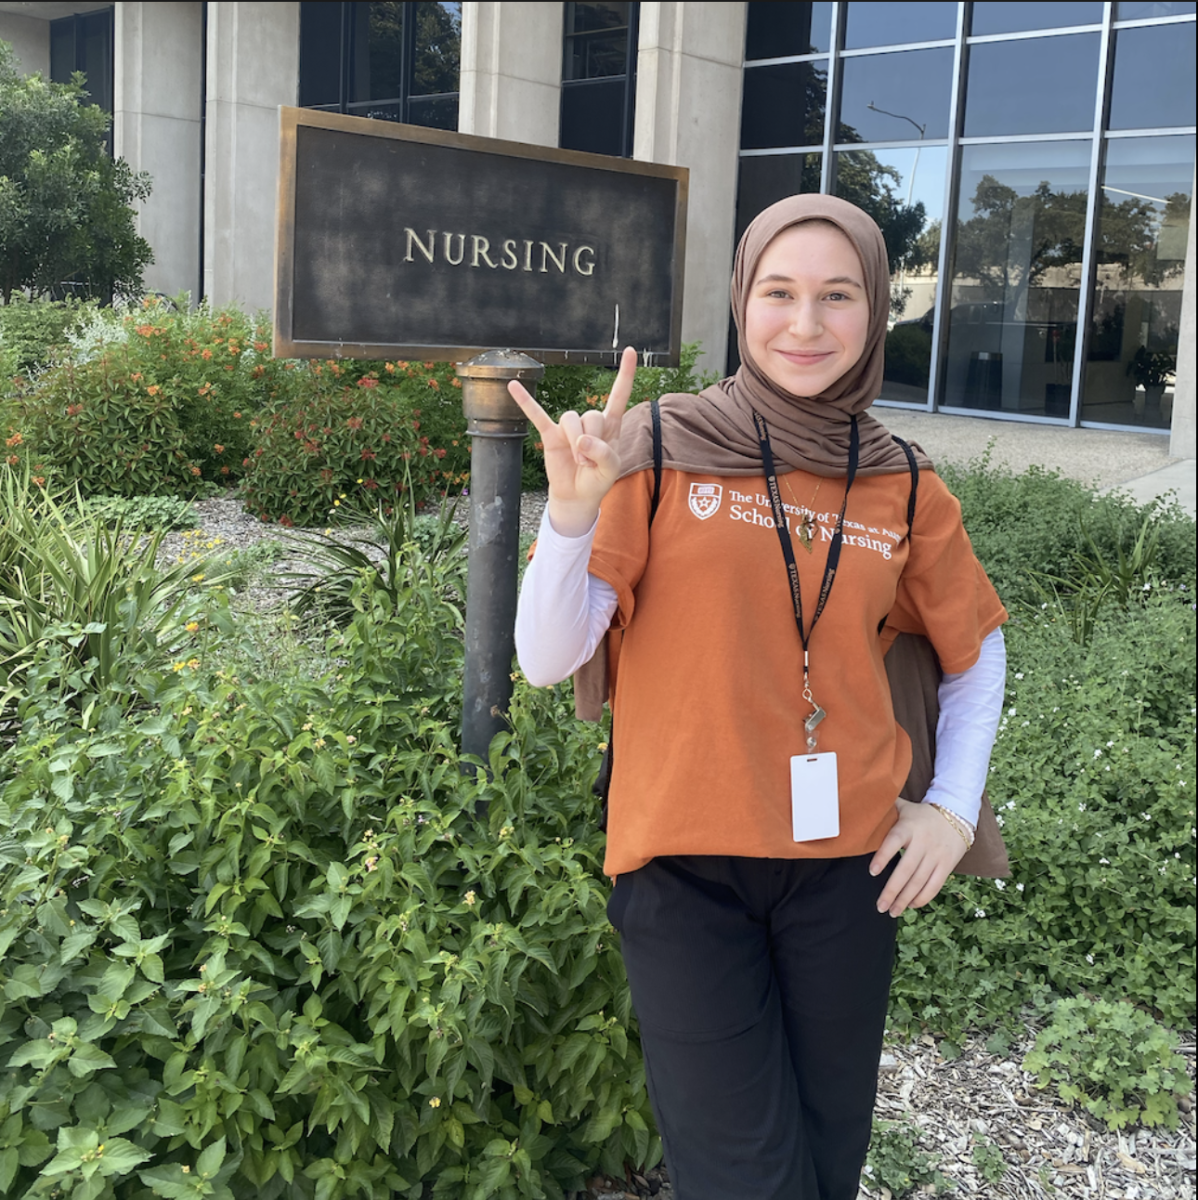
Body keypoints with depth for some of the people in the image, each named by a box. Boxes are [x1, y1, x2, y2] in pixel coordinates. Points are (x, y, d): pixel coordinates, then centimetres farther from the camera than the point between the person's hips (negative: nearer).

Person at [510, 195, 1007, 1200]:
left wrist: (955, 805, 9)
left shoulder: (903, 490, 3)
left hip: (846, 865, 3)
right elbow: (548, 661, -11)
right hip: (686, 863, -3)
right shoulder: (659, 449, -6)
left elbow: (977, 647, 19)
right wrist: (575, 506, -26)